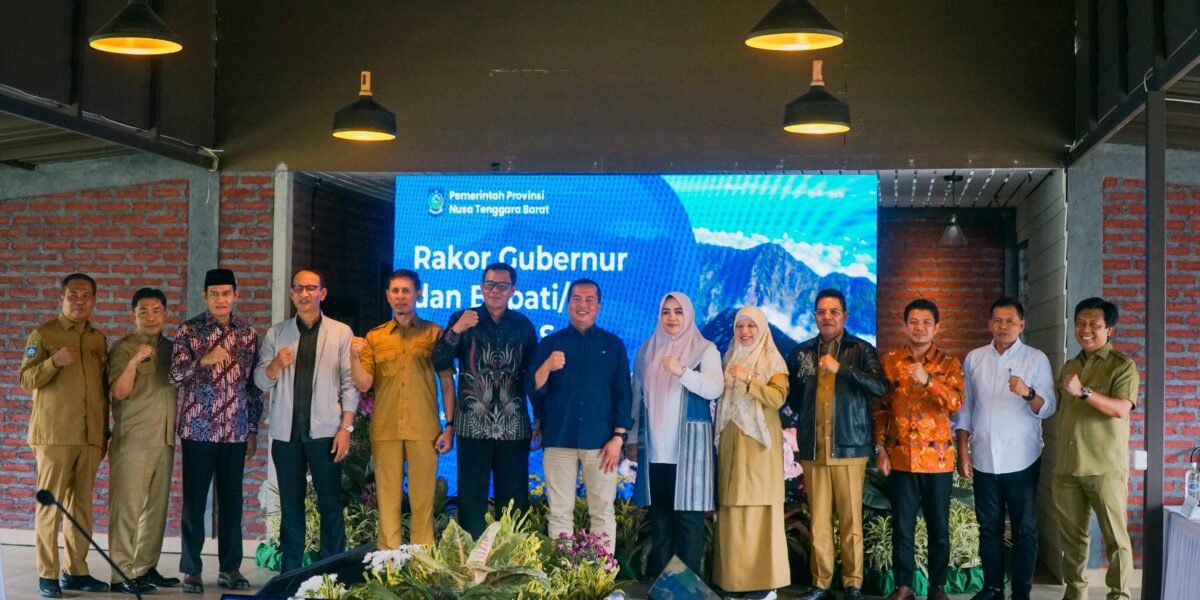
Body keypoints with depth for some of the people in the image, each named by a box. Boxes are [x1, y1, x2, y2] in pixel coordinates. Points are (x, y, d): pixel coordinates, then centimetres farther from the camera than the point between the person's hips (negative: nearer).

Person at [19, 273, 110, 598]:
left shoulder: (98, 339, 15)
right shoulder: (43, 334, 0)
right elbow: (26, 379, -6)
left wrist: (105, 429, 17)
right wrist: (54, 361, -22)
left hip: (90, 436, 5)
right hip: (54, 434, -5)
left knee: (81, 504, 7)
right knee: (50, 504, -4)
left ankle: (76, 571, 13)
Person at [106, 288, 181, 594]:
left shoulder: (169, 348, 14)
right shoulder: (123, 348, -4)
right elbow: (119, 391, -15)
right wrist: (135, 361, -28)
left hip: (164, 440, 6)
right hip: (132, 441, -6)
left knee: (156, 508, 9)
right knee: (127, 508, -6)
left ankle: (146, 568, 17)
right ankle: (122, 574, -3)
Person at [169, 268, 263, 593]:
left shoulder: (248, 333, 7)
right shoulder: (189, 330, -1)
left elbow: (254, 384, 11)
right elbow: (174, 375, -8)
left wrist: (253, 429, 9)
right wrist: (203, 360, -25)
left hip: (236, 431, 3)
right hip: (198, 429, -3)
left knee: (232, 501, 7)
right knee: (194, 501, 2)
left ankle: (230, 568, 16)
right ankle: (191, 570, 10)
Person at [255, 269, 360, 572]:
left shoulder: (341, 332, 4)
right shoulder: (275, 334, 10)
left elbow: (350, 383, 0)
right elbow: (261, 382, 6)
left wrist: (346, 427, -8)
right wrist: (276, 364, -15)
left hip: (325, 431, -2)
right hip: (286, 432, 2)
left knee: (331, 505, -1)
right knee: (290, 505, 7)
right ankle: (290, 572, 12)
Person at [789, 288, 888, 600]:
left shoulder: (861, 350, 1)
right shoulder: (802, 352, 10)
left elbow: (880, 386, -15)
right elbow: (791, 393, 22)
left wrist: (840, 368, -23)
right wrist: (805, 417, 8)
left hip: (849, 447, -3)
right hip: (813, 449, 3)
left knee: (850, 520, 1)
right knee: (818, 519, 6)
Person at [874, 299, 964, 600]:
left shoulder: (949, 364, 1)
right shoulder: (890, 361, 5)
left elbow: (957, 403, -14)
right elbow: (880, 408, 7)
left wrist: (927, 380, -27)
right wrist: (880, 448, -1)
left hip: (938, 459, -1)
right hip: (900, 458, 1)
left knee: (939, 527, 6)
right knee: (902, 527, 5)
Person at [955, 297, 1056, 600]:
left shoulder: (1037, 359, -3)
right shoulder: (974, 359, 6)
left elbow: (1048, 409, -9)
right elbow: (965, 408, 8)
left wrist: (1028, 393, -29)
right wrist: (963, 452, 3)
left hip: (1022, 460, -2)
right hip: (984, 459, 3)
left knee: (1024, 529, 4)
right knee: (989, 527, 10)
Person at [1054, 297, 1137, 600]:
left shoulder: (1122, 366, -3)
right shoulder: (1069, 367, 16)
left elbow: (1121, 408, -18)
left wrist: (1084, 392, -28)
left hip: (1106, 467, -6)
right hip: (1068, 465, 6)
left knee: (1115, 536, 0)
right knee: (1071, 535, 11)